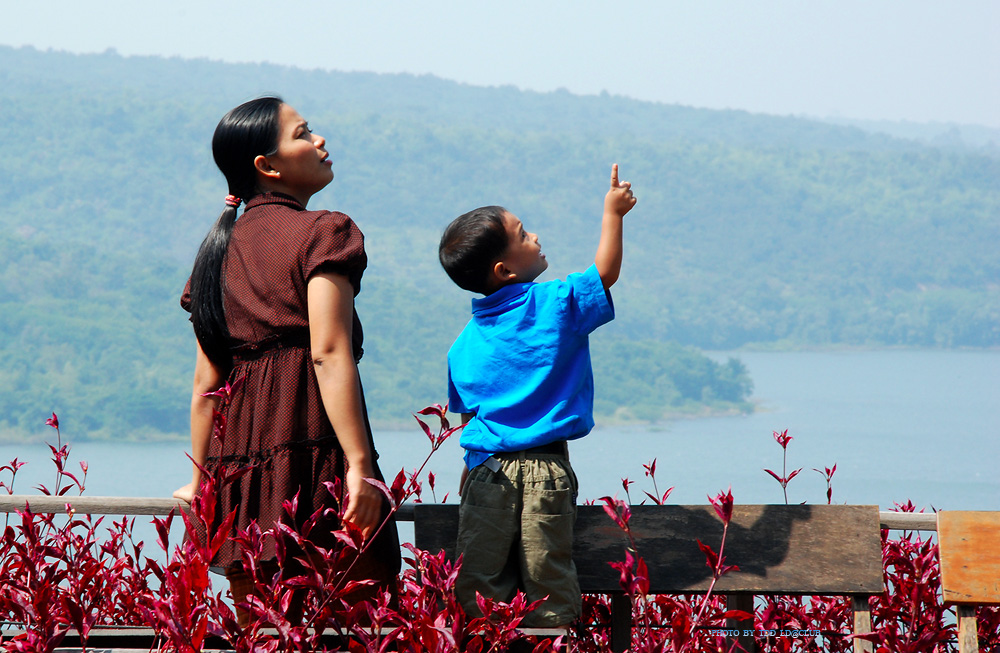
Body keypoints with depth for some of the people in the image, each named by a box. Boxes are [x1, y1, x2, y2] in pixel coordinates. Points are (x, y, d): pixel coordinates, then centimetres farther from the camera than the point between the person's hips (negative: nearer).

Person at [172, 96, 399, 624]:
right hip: (314, 442, -7)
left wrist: (201, 480, 19)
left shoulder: (221, 248, 18)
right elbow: (329, 353, -13)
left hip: (237, 466, 7)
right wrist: (360, 464, -18)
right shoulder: (322, 232, -1)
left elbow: (206, 379, 16)